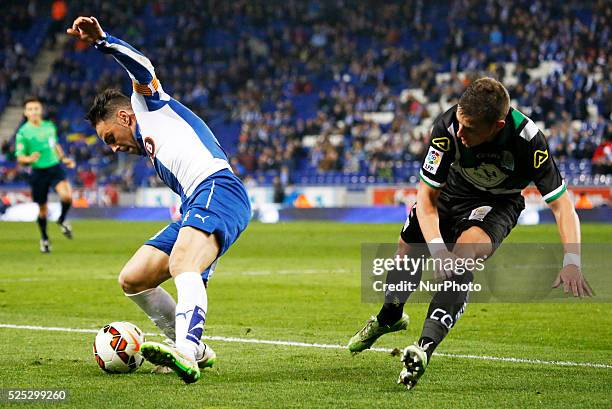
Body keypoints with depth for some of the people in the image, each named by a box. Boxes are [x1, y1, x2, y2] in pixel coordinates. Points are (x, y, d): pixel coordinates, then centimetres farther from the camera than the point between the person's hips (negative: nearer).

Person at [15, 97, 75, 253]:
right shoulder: (23, 132, -6)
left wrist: (63, 158, 13)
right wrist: (29, 159, -26)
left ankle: (61, 221, 8)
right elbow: (20, 158, -6)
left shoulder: (50, 126, 6)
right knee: (42, 209, 6)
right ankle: (44, 238, 30)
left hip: (55, 167, 2)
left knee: (67, 196, -23)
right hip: (38, 172, -2)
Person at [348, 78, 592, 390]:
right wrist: (436, 247, -42)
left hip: (498, 203, -3)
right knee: (407, 250, 10)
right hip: (451, 190, 3)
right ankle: (389, 317, 44)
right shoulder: (448, 127, -33)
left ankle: (425, 348, -36)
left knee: (464, 252, -30)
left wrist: (571, 262, -43)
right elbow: (426, 196, -26)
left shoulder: (528, 140, -38)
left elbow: (562, 204, -30)